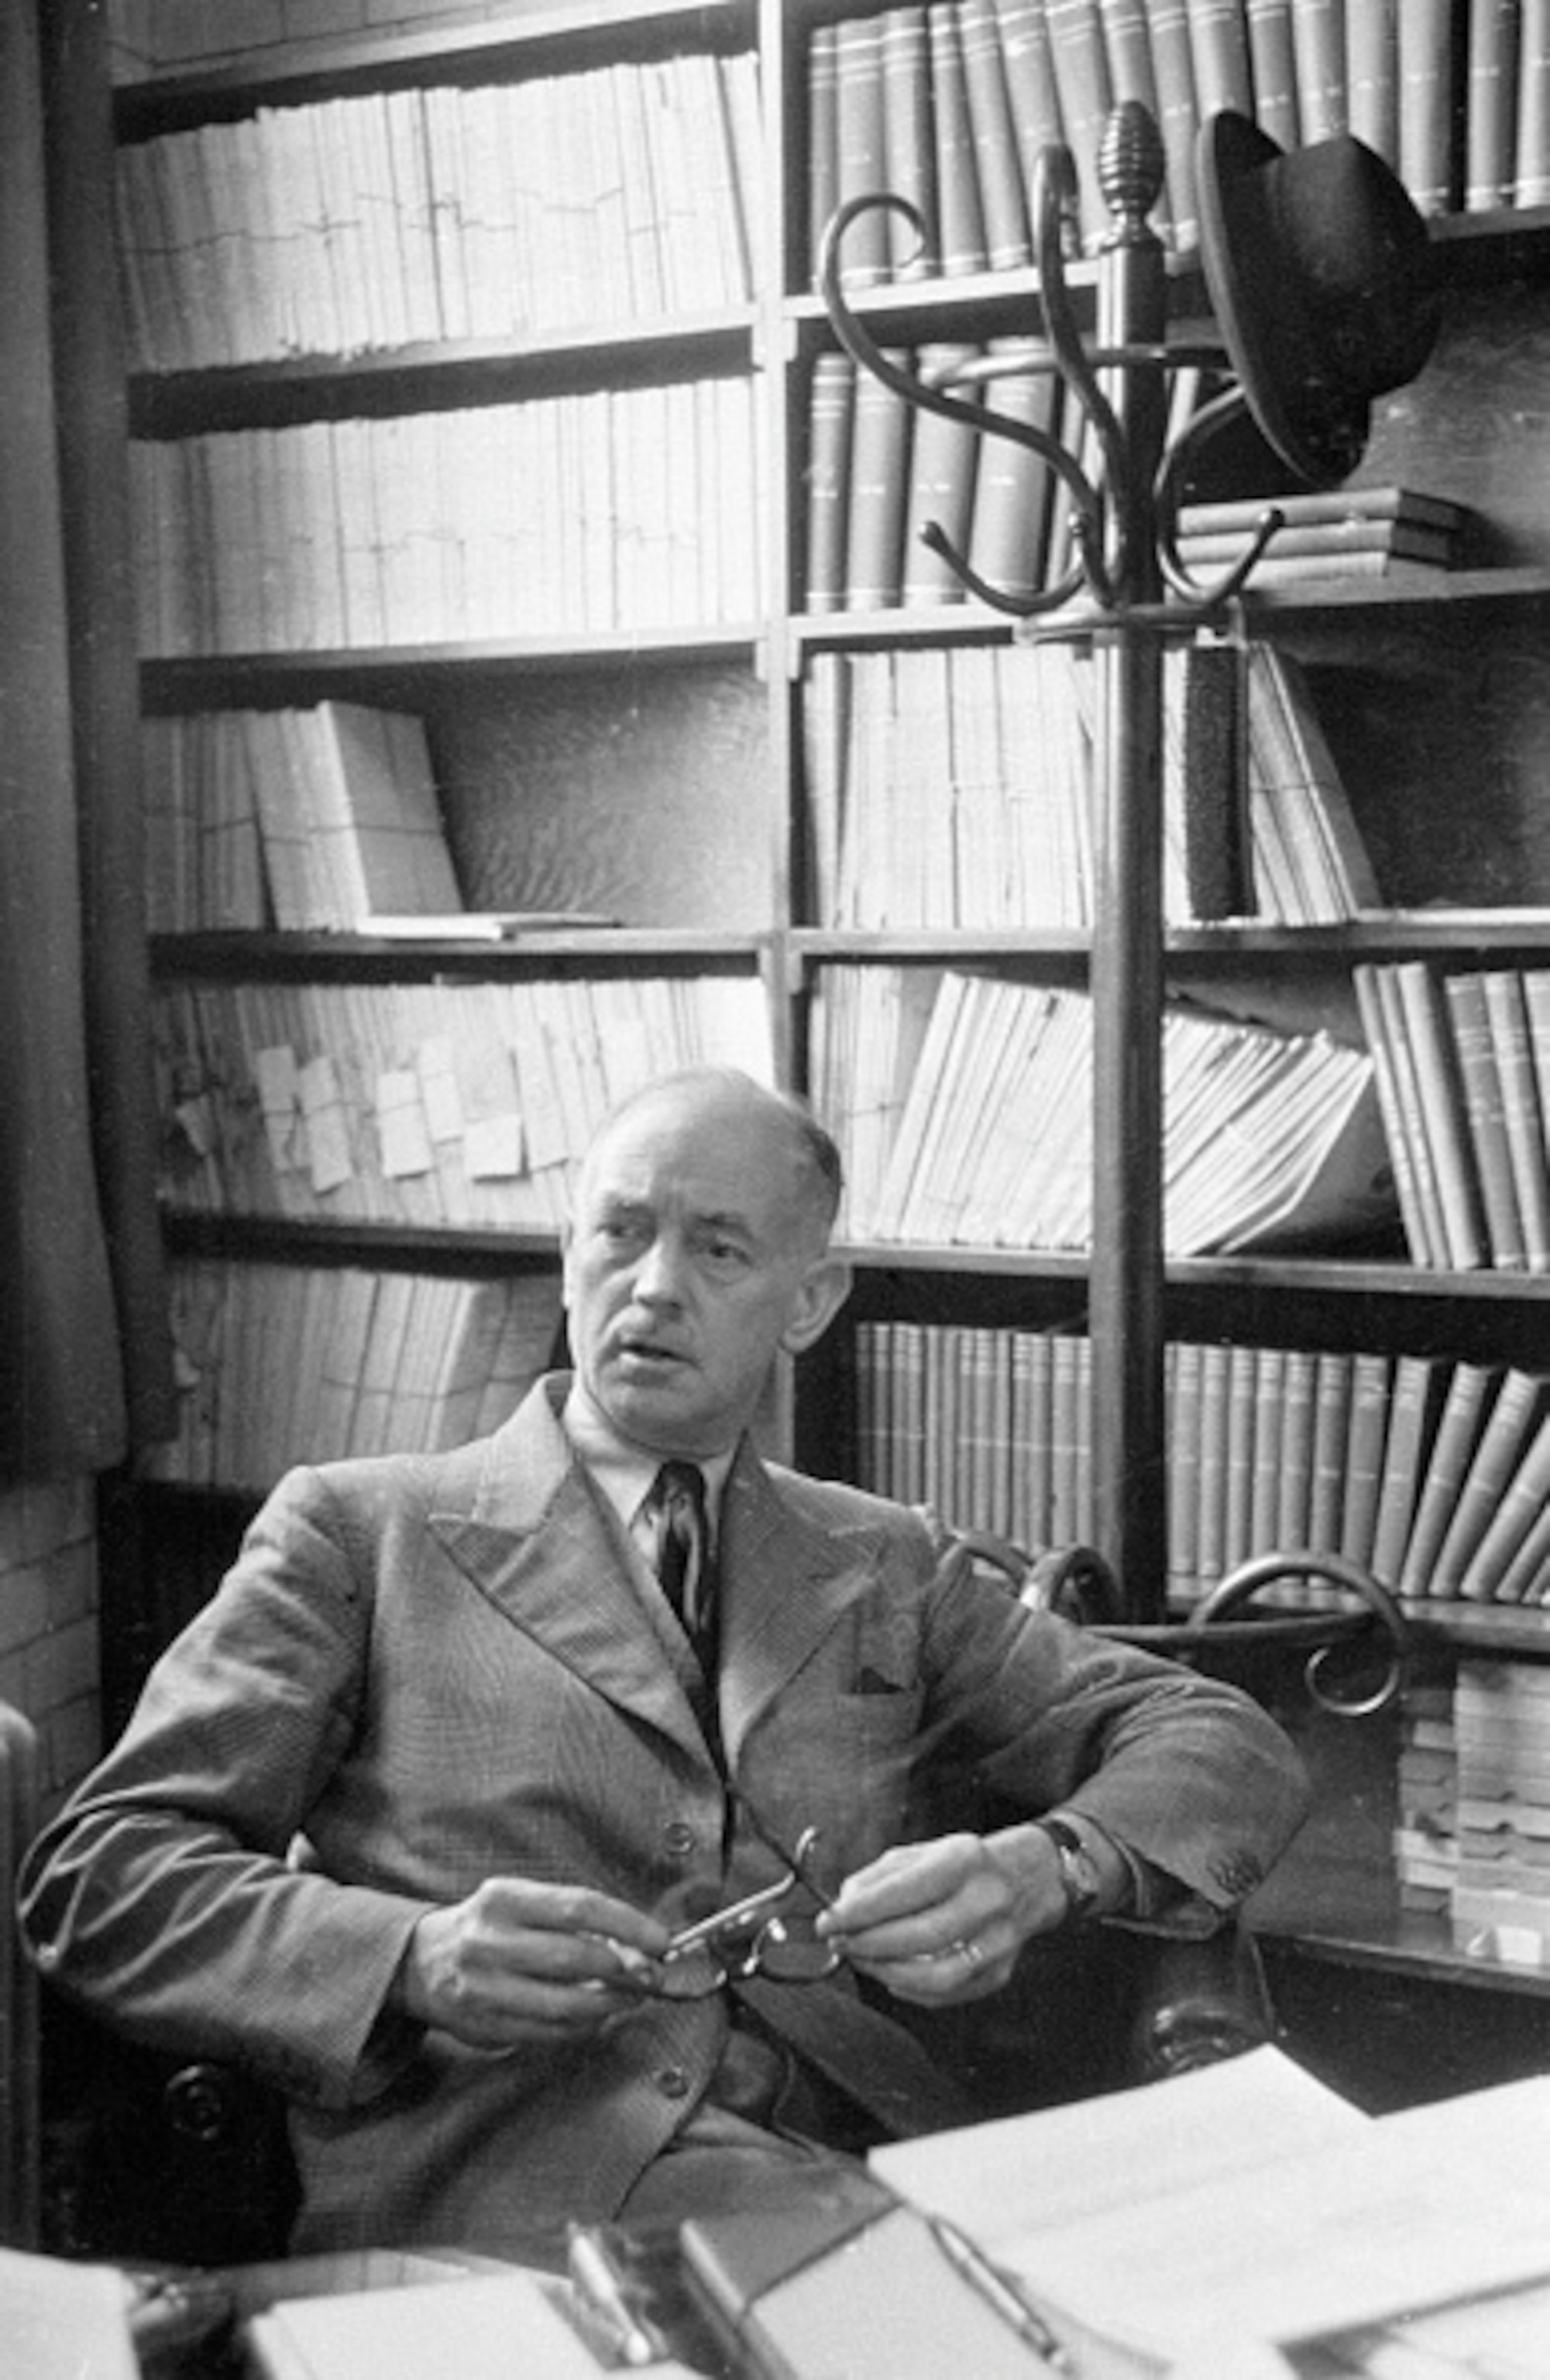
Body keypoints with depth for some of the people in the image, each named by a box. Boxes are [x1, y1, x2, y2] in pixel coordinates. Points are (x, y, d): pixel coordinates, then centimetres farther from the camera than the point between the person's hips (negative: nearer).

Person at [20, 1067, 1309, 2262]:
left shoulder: (886, 1568, 20)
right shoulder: (357, 1530, 11)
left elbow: (1229, 1745, 16)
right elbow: (98, 1868, 4)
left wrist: (1045, 1868, -8)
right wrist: (412, 1959, -15)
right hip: (480, 2214, -2)